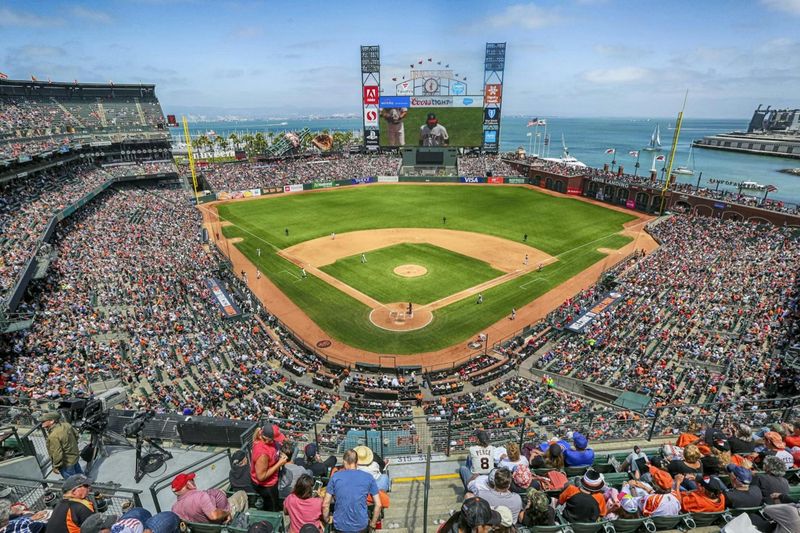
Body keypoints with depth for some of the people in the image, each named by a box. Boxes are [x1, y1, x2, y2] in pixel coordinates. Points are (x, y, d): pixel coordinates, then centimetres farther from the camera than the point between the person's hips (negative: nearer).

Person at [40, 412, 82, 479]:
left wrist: (56, 466, -13)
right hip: (75, 456, 8)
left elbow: (57, 454, -27)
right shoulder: (65, 424, -9)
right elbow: (76, 435, 7)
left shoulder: (53, 436, -32)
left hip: (66, 464, -8)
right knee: (79, 473, 29)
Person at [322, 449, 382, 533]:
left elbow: (325, 504, -2)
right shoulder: (368, 477, -3)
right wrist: (373, 523, 12)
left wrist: (326, 521, 14)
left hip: (340, 526, 0)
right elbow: (378, 504, -2)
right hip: (361, 526, 0)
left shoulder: (335, 477, -4)